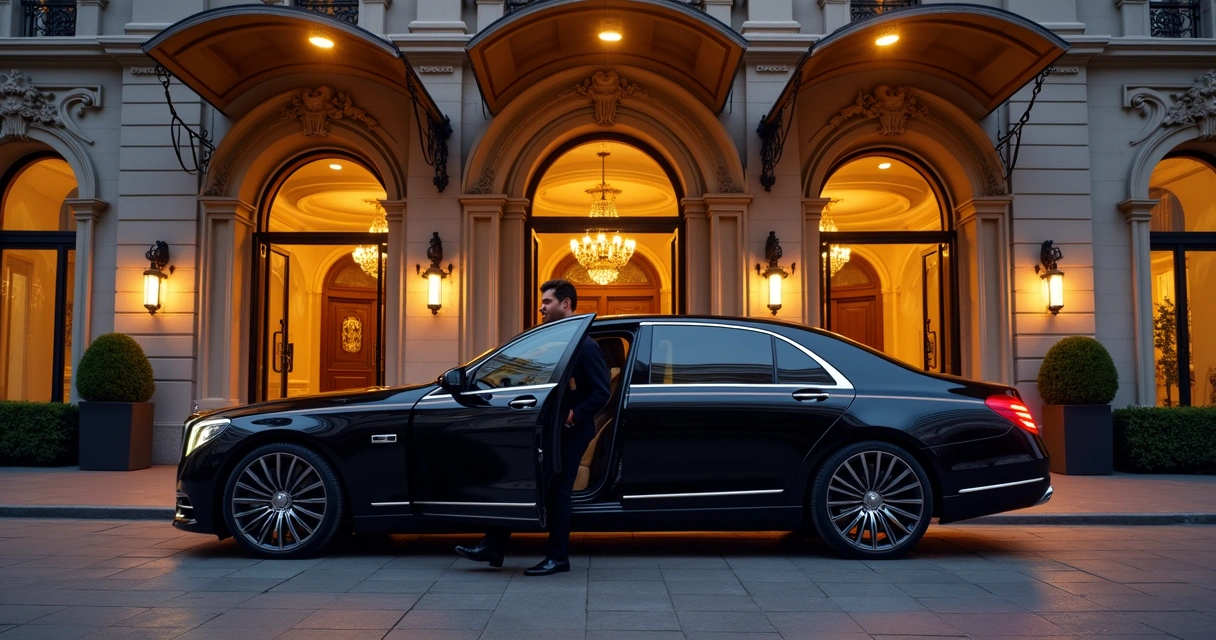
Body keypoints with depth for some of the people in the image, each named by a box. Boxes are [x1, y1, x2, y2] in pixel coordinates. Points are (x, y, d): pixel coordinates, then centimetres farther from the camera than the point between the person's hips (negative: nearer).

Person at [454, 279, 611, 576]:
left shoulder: (585, 346, -11)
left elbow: (601, 392, -16)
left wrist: (575, 414, -24)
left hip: (569, 432, -8)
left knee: (558, 492, 0)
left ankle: (558, 558, 12)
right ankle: (492, 547, 13)